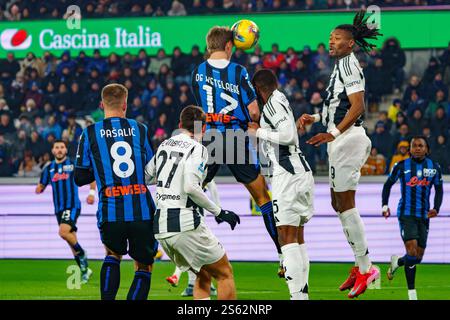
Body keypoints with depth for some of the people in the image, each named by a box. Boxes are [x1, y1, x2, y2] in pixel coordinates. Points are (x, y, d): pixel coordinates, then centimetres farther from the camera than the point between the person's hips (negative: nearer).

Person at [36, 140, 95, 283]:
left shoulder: (74, 164, -1)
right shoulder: (49, 168, 11)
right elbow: (41, 186, 17)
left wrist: (92, 193, -8)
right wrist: (39, 189, -7)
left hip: (72, 206, -5)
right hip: (59, 208, 5)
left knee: (63, 232, -27)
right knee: (72, 239, 8)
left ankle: (82, 254, -6)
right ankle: (84, 270, 18)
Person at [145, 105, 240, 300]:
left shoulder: (164, 146, 13)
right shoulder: (197, 149, -7)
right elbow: (190, 187, -19)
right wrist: (219, 212, -11)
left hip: (160, 227, 7)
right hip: (185, 224, -7)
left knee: (204, 276, 20)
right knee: (225, 273, 5)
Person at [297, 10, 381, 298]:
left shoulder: (348, 63, -11)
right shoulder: (342, 65, 19)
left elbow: (358, 107, -19)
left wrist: (333, 134, -23)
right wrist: (315, 118, 22)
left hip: (347, 137, -10)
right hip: (342, 138, 10)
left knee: (345, 204, -9)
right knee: (339, 203, 13)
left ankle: (366, 267, -6)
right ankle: (360, 266, 17)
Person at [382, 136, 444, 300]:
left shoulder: (434, 167, 4)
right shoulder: (401, 166, -2)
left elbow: (439, 190, 14)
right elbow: (388, 185, 8)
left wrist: (436, 208, -1)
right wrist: (385, 205, -3)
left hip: (424, 216, 4)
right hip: (406, 214, -4)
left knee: (419, 256, 6)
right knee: (412, 251, -18)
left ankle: (397, 262, 40)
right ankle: (412, 293, -9)